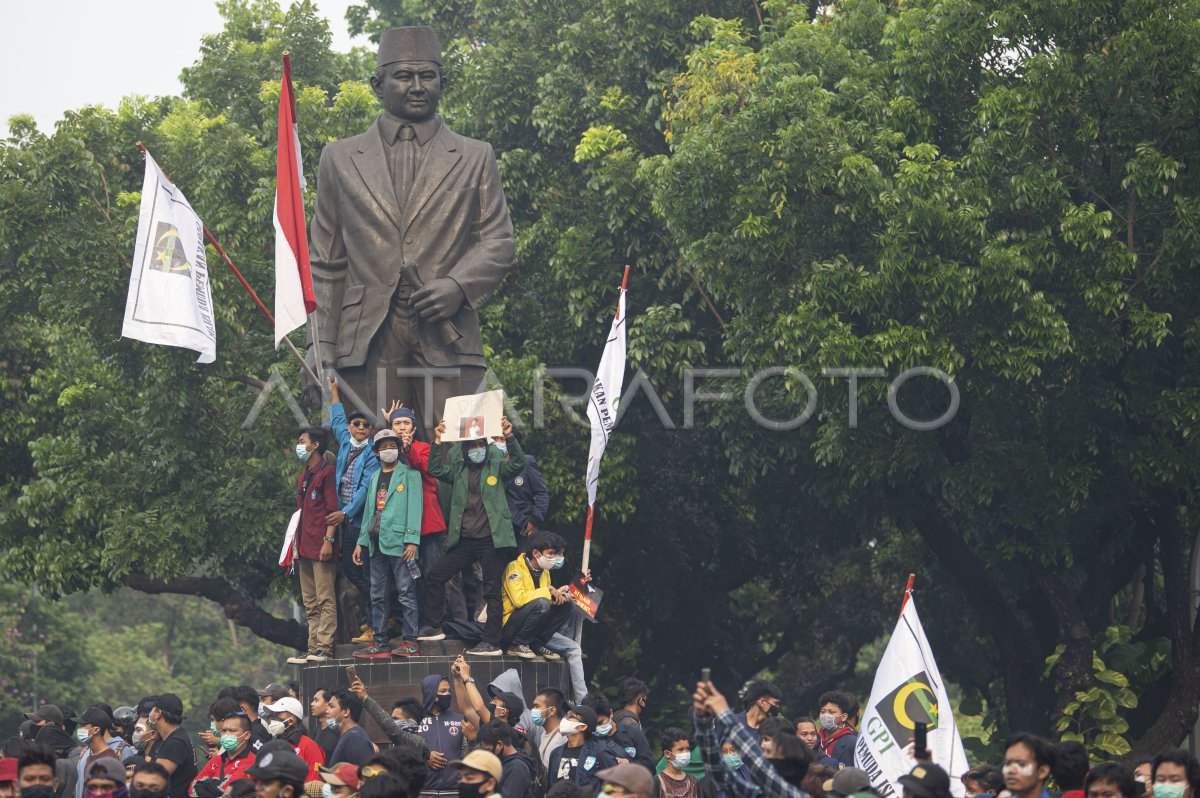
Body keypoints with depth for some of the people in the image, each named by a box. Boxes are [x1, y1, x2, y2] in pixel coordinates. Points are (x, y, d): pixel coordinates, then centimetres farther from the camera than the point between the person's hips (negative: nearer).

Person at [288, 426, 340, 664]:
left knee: (325, 600, -9)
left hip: (321, 547, -9)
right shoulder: (303, 477, 22)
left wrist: (328, 540, -19)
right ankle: (313, 649, 10)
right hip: (304, 547, 9)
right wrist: (296, 546, 21)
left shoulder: (328, 471, -5)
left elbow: (333, 509, -12)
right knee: (310, 603, 8)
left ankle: (324, 648, -12)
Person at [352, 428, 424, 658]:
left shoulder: (409, 474, 0)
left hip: (399, 542, -7)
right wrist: (361, 541, 15)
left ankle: (410, 641, -5)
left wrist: (412, 540, -15)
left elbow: (414, 507, -7)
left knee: (406, 593, -6)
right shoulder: (375, 478, 20)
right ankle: (379, 643, 10)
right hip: (376, 543, 7)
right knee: (378, 596, 7)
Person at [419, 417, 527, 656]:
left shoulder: (496, 465, 3)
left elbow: (518, 464, -13)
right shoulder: (458, 468, 12)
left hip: (491, 539, -4)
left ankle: (492, 643, 0)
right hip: (464, 540, 4)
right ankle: (434, 627, 16)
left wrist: (510, 438, -27)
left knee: (492, 591, -2)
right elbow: (436, 470, 0)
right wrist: (438, 442, -12)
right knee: (434, 577, 5)